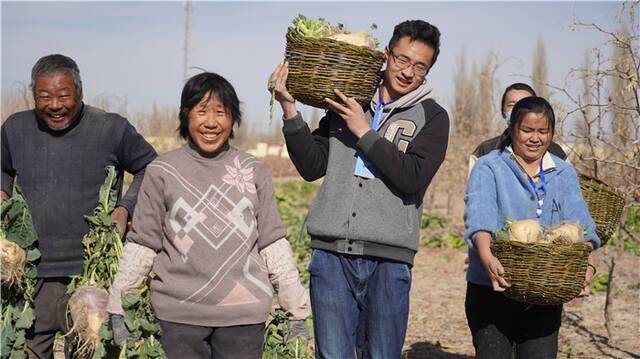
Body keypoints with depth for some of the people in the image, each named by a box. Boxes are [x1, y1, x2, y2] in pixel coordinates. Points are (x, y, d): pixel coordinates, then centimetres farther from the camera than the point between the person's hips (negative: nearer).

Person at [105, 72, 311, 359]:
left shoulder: (253, 171, 5)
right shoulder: (161, 172, 2)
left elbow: (273, 244, 7)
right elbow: (141, 245, 5)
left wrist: (297, 310, 5)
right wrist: (117, 308, 0)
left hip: (244, 314, 1)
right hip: (179, 314, -1)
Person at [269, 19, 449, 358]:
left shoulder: (432, 117, 5)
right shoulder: (348, 102, 12)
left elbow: (412, 179, -10)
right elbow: (312, 166, 9)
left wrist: (364, 131, -10)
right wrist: (290, 111, -1)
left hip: (388, 258, -1)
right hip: (332, 253, 2)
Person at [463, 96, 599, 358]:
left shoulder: (564, 174, 12)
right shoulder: (489, 167, 0)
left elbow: (579, 220, -4)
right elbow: (480, 213, -18)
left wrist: (588, 263, -23)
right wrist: (486, 256, -38)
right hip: (492, 288, -3)